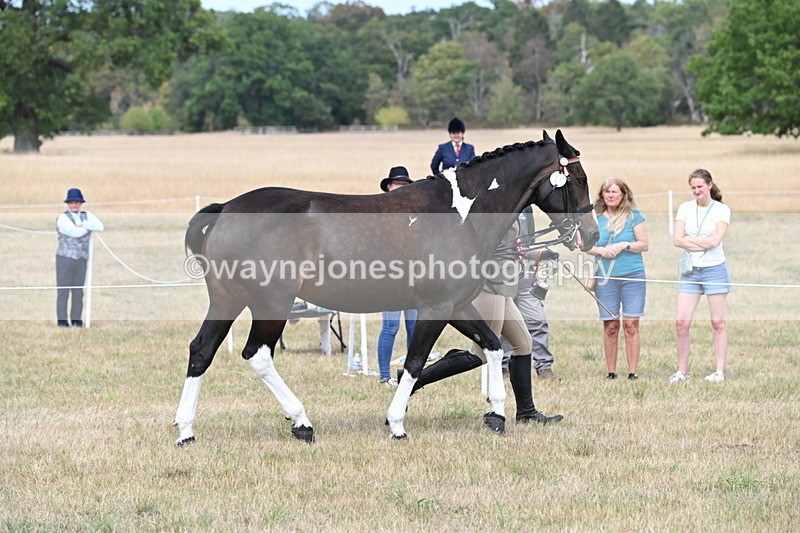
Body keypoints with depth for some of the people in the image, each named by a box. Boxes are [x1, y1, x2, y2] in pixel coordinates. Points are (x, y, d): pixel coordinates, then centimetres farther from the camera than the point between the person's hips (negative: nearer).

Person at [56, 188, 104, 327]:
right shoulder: (63, 218, -6)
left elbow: (100, 227, -5)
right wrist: (89, 226, -3)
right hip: (65, 257, -5)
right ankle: (62, 320, 0)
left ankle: (76, 319, 14)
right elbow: (75, 232, -19)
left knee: (78, 291, 8)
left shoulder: (87, 216, 11)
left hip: (81, 259, 5)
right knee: (63, 290, -4)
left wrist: (84, 224, -16)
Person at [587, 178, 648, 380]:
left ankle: (633, 371, -1)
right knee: (610, 326, 1)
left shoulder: (634, 216, 2)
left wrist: (624, 246, -13)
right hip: (605, 278, 2)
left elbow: (644, 244, 0)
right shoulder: (596, 218, 9)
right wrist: (600, 250, -6)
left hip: (633, 277, -2)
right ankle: (611, 371, 8)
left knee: (631, 324, -4)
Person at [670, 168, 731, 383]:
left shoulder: (722, 210, -2)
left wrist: (688, 239, -6)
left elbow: (715, 241, -14)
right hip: (690, 271, 3)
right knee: (681, 322, -3)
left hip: (714, 269, -3)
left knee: (718, 323, 0)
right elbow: (677, 240, -2)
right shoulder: (685, 208, 8)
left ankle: (720, 371, 4)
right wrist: (703, 244, -11)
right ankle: (682, 371, 5)